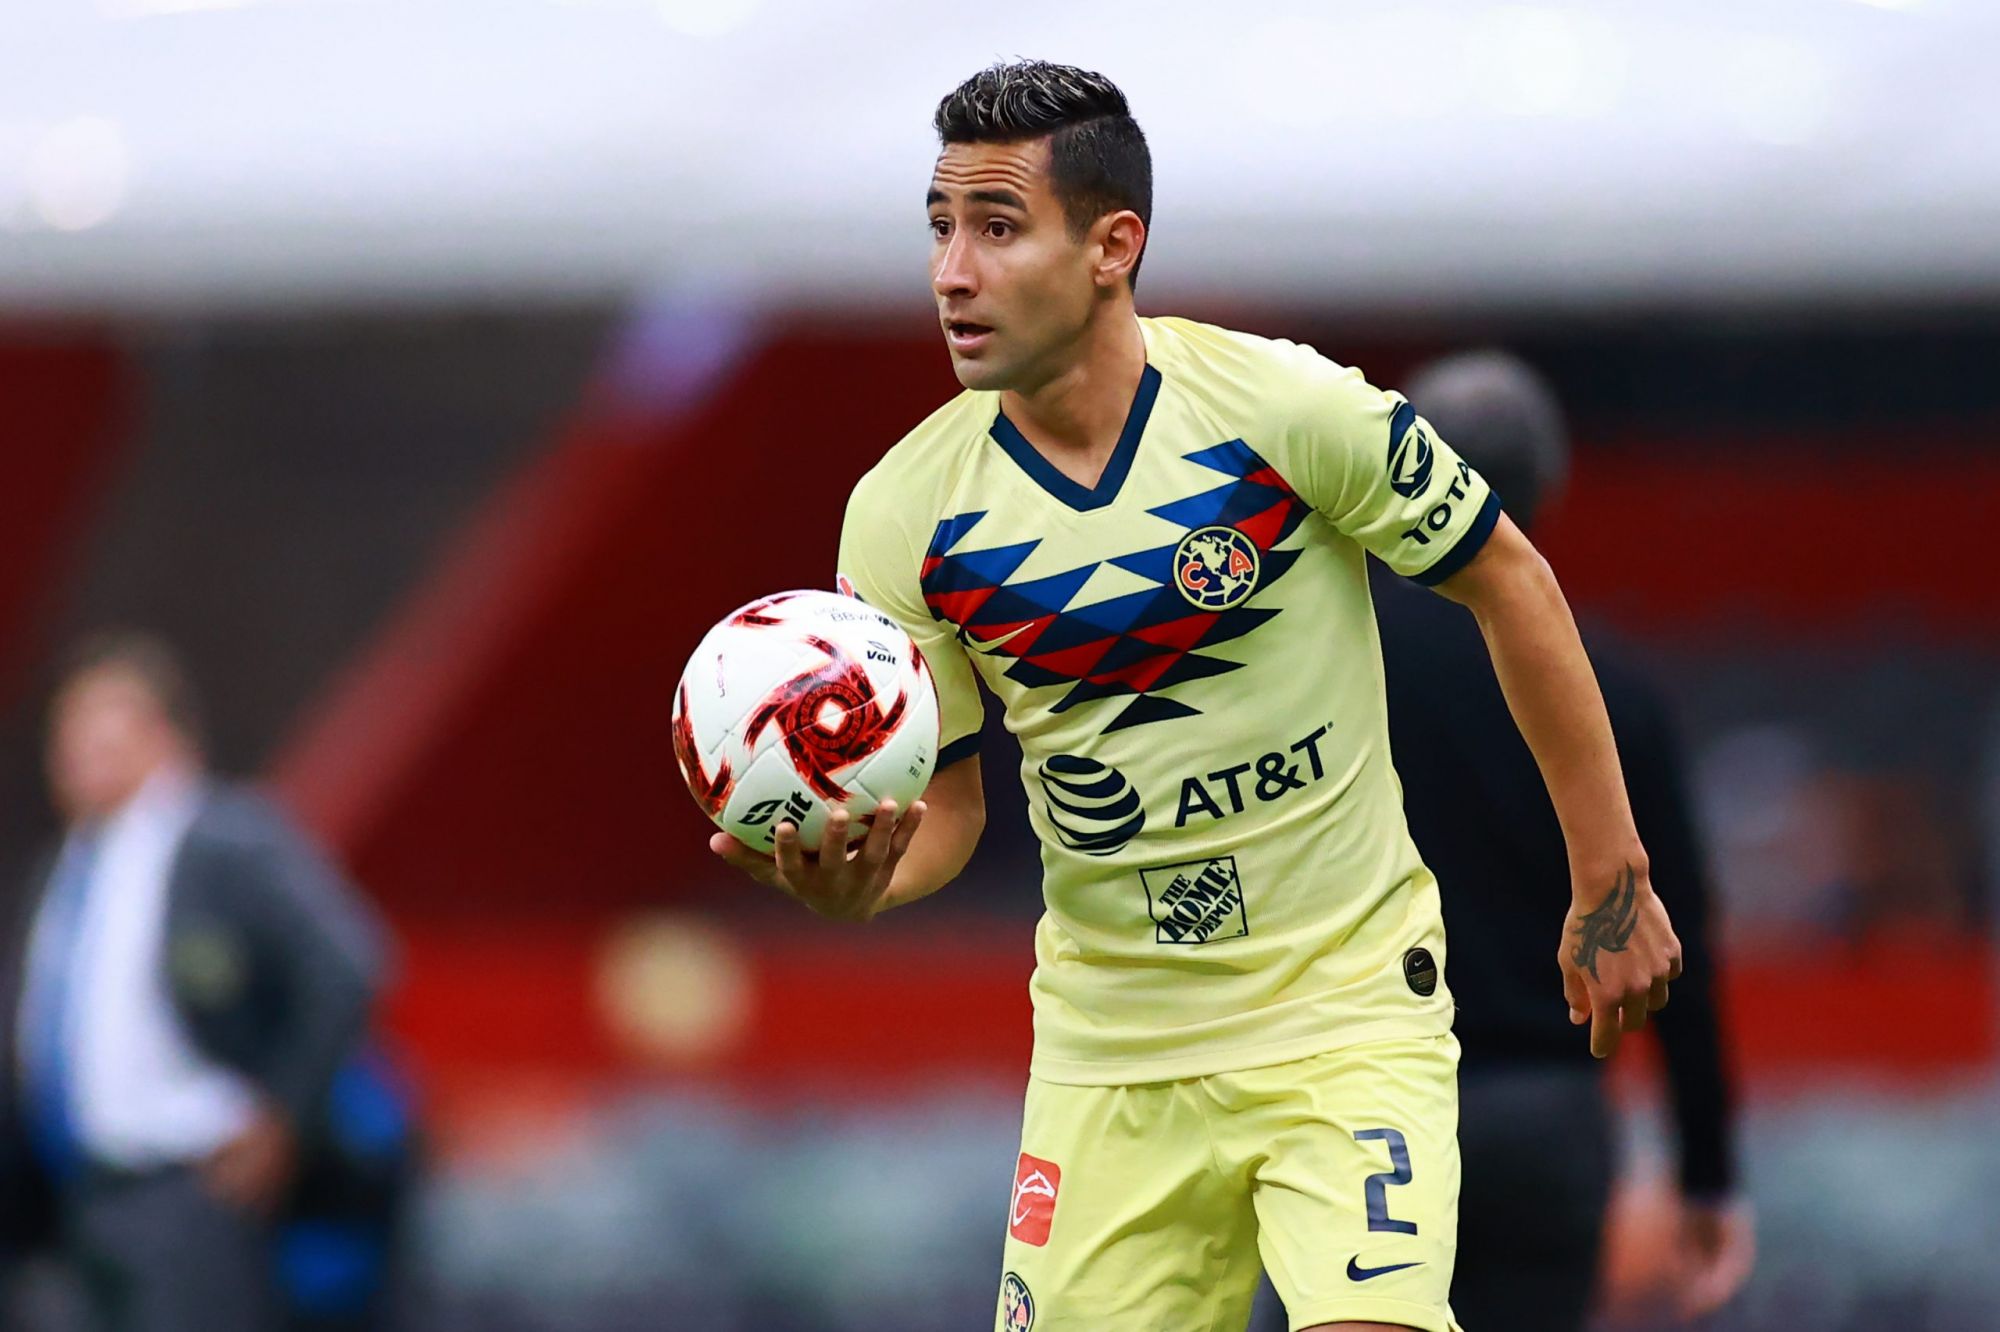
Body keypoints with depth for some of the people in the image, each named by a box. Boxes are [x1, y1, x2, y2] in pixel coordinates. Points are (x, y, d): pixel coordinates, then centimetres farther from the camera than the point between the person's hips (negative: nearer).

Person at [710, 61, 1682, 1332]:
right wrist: (853, 877, -19)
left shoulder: (1285, 407, -15)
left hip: (1347, 1019, -3)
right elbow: (939, 797, 5)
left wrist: (1611, 884, 1)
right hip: (1109, 1042, 3)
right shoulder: (905, 515, -6)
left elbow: (1510, 583, -2)